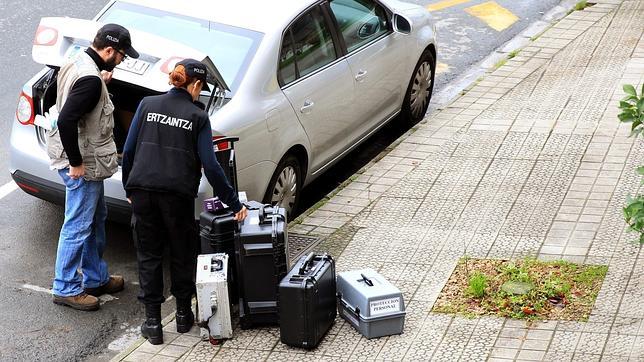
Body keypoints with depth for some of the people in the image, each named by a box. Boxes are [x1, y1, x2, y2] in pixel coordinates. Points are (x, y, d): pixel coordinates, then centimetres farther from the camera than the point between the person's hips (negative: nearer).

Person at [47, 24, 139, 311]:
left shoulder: (78, 63, 6)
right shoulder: (90, 78, -25)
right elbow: (66, 121, -31)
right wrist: (76, 163, -23)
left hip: (84, 160, 11)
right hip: (83, 164, -11)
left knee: (96, 220, 21)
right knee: (78, 227, 1)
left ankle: (96, 278, 34)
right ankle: (66, 288, 12)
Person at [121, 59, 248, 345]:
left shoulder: (148, 105, 7)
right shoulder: (197, 116, 1)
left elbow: (129, 150, 6)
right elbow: (210, 165, -5)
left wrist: (129, 189, 18)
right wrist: (234, 204, 0)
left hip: (142, 190, 2)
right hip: (177, 193, -2)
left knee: (148, 255, 11)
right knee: (182, 254, 17)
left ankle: (152, 322, 11)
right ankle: (183, 315, 26)